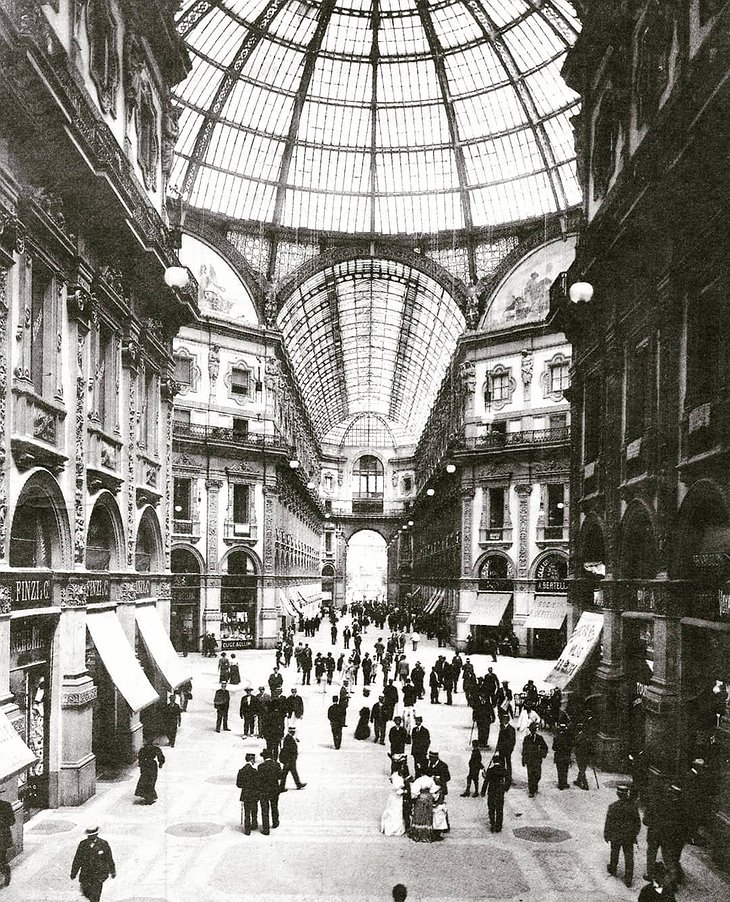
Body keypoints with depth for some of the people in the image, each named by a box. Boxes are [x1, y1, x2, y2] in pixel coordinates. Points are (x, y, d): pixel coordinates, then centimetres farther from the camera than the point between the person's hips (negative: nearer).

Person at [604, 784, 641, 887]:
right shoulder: (632, 806, -14)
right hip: (629, 837, 1)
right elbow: (637, 822, -1)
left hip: (616, 836, -1)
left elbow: (608, 823, -13)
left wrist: (606, 835, 2)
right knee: (629, 857, 10)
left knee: (614, 853, 22)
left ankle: (612, 870, 43)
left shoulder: (613, 807, -21)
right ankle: (628, 879, 11)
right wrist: (635, 833, 16)